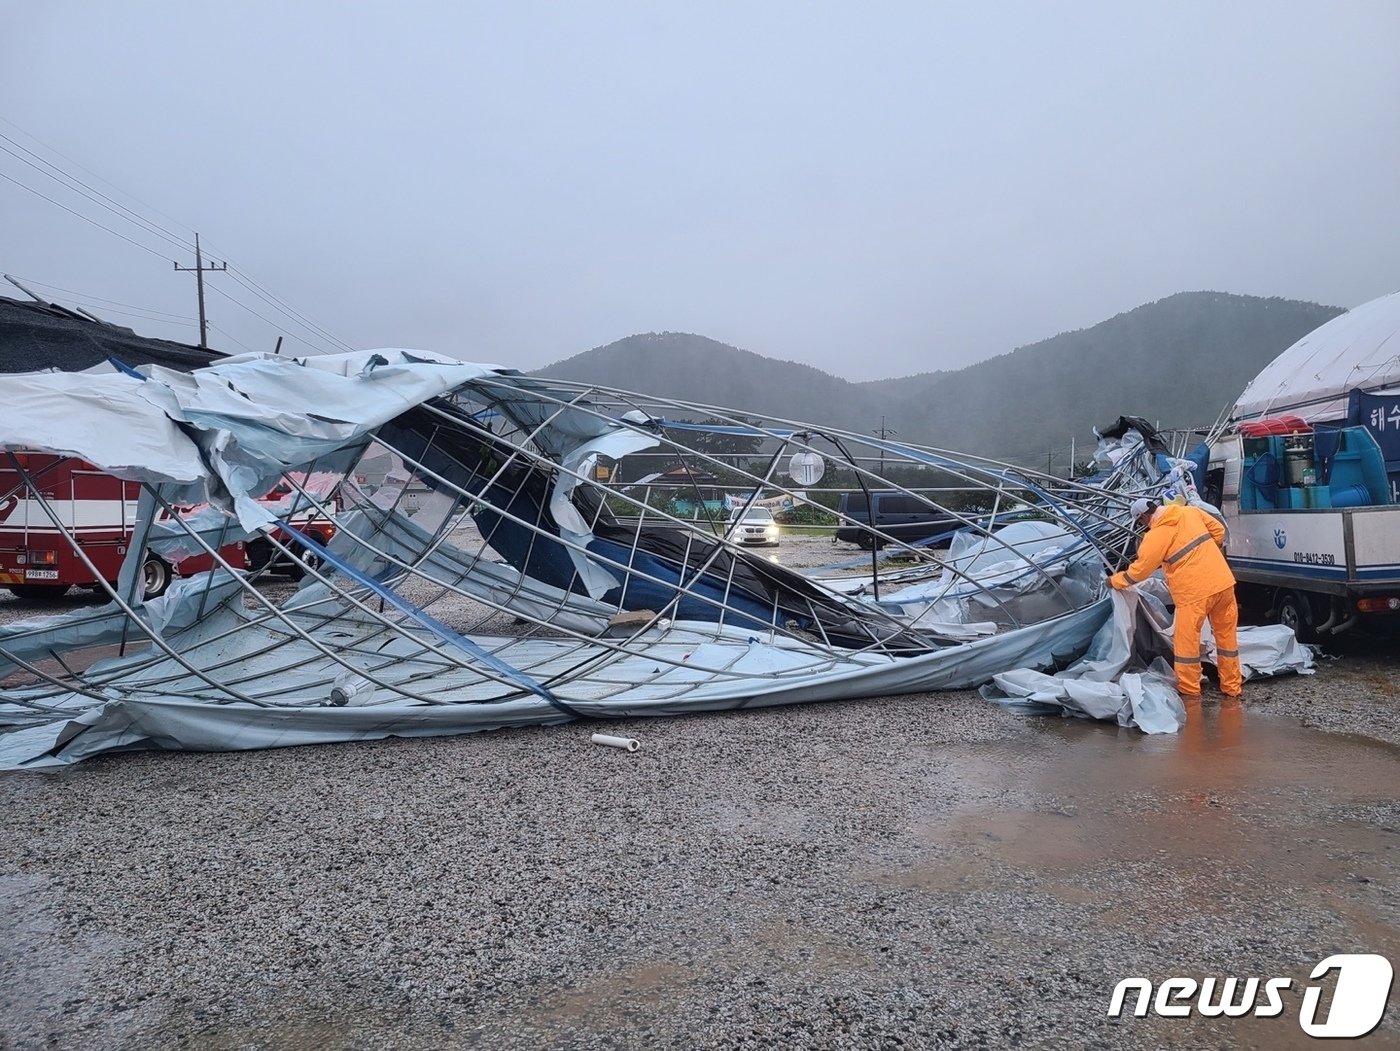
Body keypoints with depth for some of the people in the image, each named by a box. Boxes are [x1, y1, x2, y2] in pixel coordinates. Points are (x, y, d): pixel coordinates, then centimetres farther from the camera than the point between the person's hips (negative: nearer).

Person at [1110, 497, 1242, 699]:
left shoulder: (1156, 535, -9)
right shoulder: (1190, 511, 9)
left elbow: (1140, 569, -5)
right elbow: (1218, 530, 18)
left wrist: (1115, 580, 8)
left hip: (1195, 592, -7)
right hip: (1223, 582, 7)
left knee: (1187, 641, 5)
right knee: (1226, 635, 16)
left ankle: (1189, 690, 13)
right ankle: (1232, 686, 25)